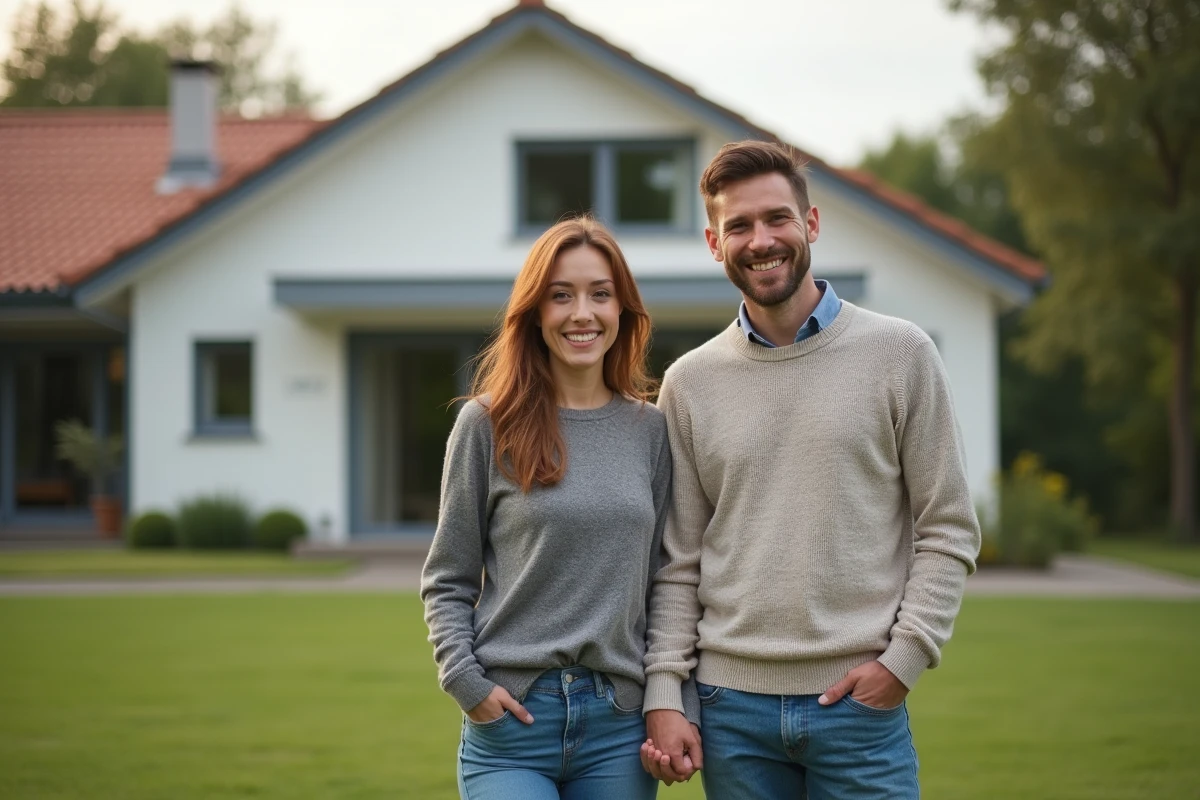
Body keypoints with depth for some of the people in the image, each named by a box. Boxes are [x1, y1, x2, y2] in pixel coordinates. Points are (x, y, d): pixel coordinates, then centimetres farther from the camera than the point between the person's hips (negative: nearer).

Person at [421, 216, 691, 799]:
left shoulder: (649, 430, 8)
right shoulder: (488, 424, 1)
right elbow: (447, 581, 4)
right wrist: (466, 681, -8)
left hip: (621, 723, 3)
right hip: (511, 715, -2)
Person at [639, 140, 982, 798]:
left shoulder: (900, 354, 1)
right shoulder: (690, 382, 7)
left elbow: (948, 531, 1)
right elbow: (678, 564, 8)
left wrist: (903, 658, -8)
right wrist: (663, 693, -1)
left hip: (860, 701, -2)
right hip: (732, 705, 2)